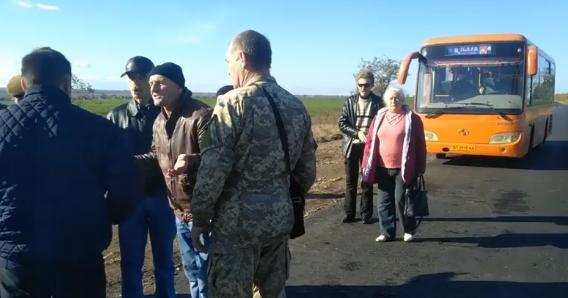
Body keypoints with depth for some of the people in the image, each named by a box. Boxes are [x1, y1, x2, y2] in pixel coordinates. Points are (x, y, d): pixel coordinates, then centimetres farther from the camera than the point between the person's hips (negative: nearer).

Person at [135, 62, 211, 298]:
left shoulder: (201, 116, -20)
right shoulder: (159, 121, 8)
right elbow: (156, 156, 16)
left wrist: (191, 160, -41)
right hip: (179, 208, 8)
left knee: (205, 269, 5)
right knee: (190, 267, 23)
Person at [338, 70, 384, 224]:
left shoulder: (378, 101, 0)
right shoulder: (350, 101, 3)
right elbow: (341, 123, -1)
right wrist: (357, 133, -14)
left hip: (369, 146, -1)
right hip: (351, 146, 1)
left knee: (367, 181, 6)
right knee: (350, 181, 7)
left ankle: (366, 214, 15)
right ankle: (349, 213, 15)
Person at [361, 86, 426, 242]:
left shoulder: (411, 118, -3)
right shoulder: (379, 118, 8)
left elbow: (420, 145, -2)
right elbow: (370, 142, 8)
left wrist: (420, 168, -4)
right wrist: (366, 165, 4)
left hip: (403, 169, -4)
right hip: (383, 169, 4)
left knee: (401, 200, -1)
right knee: (384, 201, 8)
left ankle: (409, 230, 21)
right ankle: (387, 232, 20)